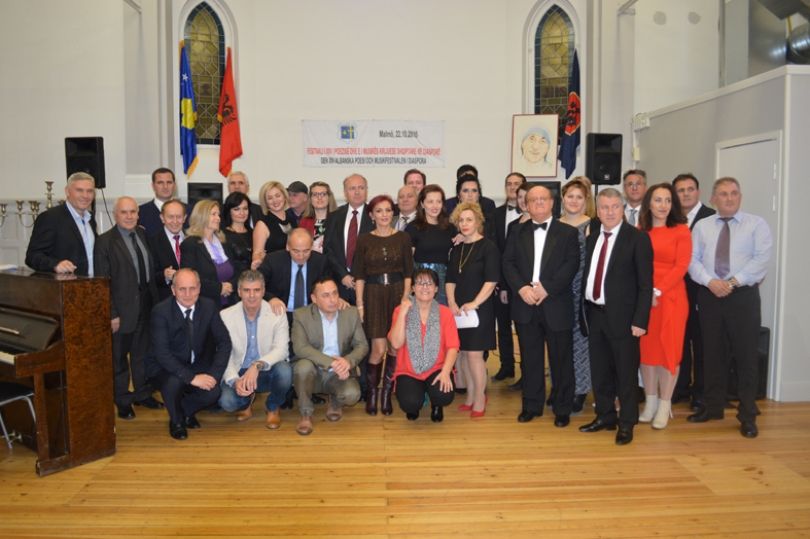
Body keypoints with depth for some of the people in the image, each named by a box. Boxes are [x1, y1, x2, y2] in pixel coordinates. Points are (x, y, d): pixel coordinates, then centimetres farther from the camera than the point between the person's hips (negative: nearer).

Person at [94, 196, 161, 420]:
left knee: (142, 353, 18)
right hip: (123, 307, -5)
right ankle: (123, 401, 24)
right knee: (119, 357, 9)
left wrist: (155, 299, 6)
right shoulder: (105, 241, -11)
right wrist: (112, 313, -16)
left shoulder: (143, 235, 6)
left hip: (146, 303, 5)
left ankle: (142, 393, 33)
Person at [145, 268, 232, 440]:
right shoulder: (161, 311, -19)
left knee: (213, 392, -23)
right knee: (174, 381, -34)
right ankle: (176, 421, 0)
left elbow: (224, 342, -7)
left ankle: (187, 411, 14)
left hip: (197, 366, 3)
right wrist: (191, 377, -33)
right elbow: (161, 353, -26)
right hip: (165, 368, -3)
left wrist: (214, 374, -22)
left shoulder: (209, 307, -9)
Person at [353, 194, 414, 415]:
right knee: (378, 349, -9)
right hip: (373, 295, -1)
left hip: (397, 293, 1)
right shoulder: (364, 240, 4)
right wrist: (360, 304, -4)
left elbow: (408, 272, 4)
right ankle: (371, 393, 11)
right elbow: (359, 275, 3)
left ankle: (387, 393, 17)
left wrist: (406, 298, -7)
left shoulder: (403, 238, 5)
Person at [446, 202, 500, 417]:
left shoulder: (488, 247, -7)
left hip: (479, 309, -6)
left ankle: (480, 398, 9)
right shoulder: (456, 249, 12)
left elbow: (491, 280, -14)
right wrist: (452, 303, -1)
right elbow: (450, 279, 14)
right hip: (459, 309, 6)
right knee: (464, 352, 10)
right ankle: (470, 395, 22)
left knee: (474, 354, -5)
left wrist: (474, 303, -19)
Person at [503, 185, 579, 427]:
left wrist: (547, 288, -16)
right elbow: (508, 263, 4)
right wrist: (522, 288, -12)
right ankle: (531, 405, 23)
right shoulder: (517, 232, 11)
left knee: (561, 359, 5)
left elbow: (572, 264, -7)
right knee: (530, 358, 10)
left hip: (556, 305, -2)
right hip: (525, 305, 2)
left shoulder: (568, 232, 3)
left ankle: (562, 409, 19)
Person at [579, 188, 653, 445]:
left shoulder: (637, 238, -9)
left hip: (621, 315, -6)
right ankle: (605, 416, 32)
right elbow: (588, 273, 10)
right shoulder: (592, 236, 9)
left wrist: (640, 320, -15)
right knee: (599, 370, 16)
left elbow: (645, 284, -11)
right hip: (595, 313, 6)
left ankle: (626, 424, 21)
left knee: (625, 372, 6)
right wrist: (585, 308, 3)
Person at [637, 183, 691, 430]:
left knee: (668, 349, 3)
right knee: (645, 349, 8)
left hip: (670, 297, -3)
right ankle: (650, 402, 21)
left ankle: (664, 406, 14)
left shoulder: (681, 230, -1)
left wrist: (657, 291, -15)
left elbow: (681, 266, -7)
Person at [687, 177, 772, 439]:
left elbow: (761, 259, -9)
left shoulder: (756, 224, 2)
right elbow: (693, 260, 1)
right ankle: (713, 407, 23)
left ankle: (747, 415, 12)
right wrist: (710, 281, -15)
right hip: (709, 295, 3)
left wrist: (733, 281, -18)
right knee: (712, 353, 10)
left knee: (745, 355, 1)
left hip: (744, 295, -2)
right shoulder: (702, 226, 10)